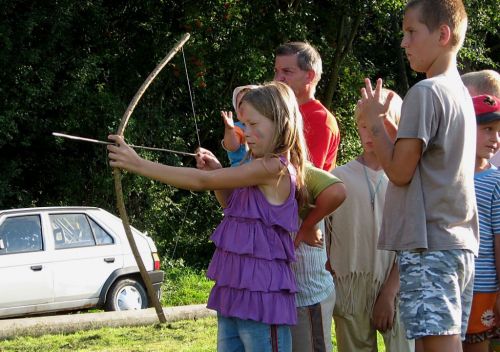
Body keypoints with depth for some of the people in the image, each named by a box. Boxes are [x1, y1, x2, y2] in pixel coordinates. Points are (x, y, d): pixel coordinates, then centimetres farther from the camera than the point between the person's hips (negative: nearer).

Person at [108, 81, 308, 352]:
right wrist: (218, 172, 11)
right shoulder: (258, 169, 13)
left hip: (261, 297, -9)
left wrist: (139, 165, -14)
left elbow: (202, 182, -17)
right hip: (234, 291, 9)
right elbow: (234, 206, 30)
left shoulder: (275, 167, -16)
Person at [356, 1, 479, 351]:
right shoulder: (461, 92, 16)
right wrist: (384, 121, 16)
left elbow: (400, 171, -12)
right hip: (461, 241, 9)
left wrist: (373, 120, 0)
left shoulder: (425, 92, -11)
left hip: (428, 244, -9)